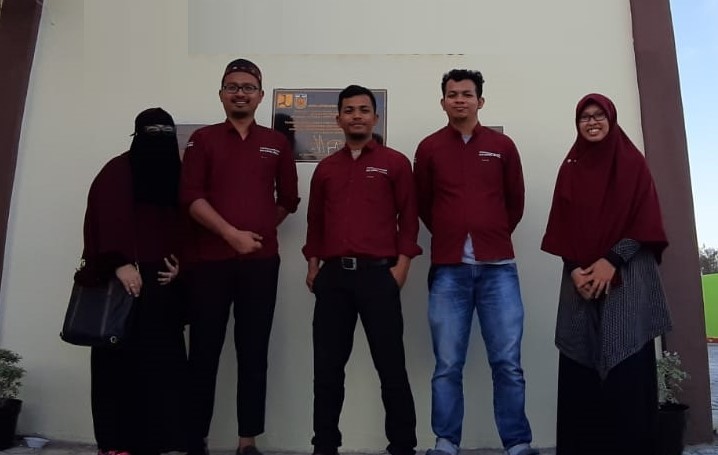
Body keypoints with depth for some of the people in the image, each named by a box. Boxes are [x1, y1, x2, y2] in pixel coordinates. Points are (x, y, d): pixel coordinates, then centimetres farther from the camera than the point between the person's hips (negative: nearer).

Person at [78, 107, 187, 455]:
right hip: (124, 279, -5)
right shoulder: (119, 170, 0)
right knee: (122, 358, -4)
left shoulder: (175, 176, 16)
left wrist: (178, 263, 1)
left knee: (162, 361, -1)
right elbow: (111, 218, -12)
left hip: (161, 282, 5)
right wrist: (121, 263, -23)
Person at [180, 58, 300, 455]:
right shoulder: (203, 139, 7)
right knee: (204, 351, 3)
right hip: (209, 260, -1)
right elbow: (191, 197, -4)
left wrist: (259, 230, 7)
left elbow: (289, 200, 16)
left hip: (261, 261, 2)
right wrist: (232, 233, -13)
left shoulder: (276, 143, 13)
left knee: (253, 352, 4)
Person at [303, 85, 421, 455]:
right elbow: (315, 221, 17)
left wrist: (401, 266, -7)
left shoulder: (395, 162, 5)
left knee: (391, 365, 2)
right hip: (333, 275, 4)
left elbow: (408, 218, 1)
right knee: (327, 366, 8)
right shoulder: (325, 168, 15)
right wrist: (313, 265, 8)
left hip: (378, 274, -3)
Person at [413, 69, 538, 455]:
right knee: (447, 364, 1)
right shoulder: (429, 148, 9)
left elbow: (515, 202, 16)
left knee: (507, 362, 0)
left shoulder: (503, 146, 11)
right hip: (448, 269, 0)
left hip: (498, 267, 0)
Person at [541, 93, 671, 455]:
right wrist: (575, 270, -7)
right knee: (581, 369, -1)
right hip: (581, 278, 2)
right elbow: (563, 227, 8)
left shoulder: (632, 163, 7)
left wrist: (611, 261, -13)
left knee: (628, 367, -6)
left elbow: (644, 221, -1)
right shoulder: (570, 169, 13)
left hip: (628, 277, -2)